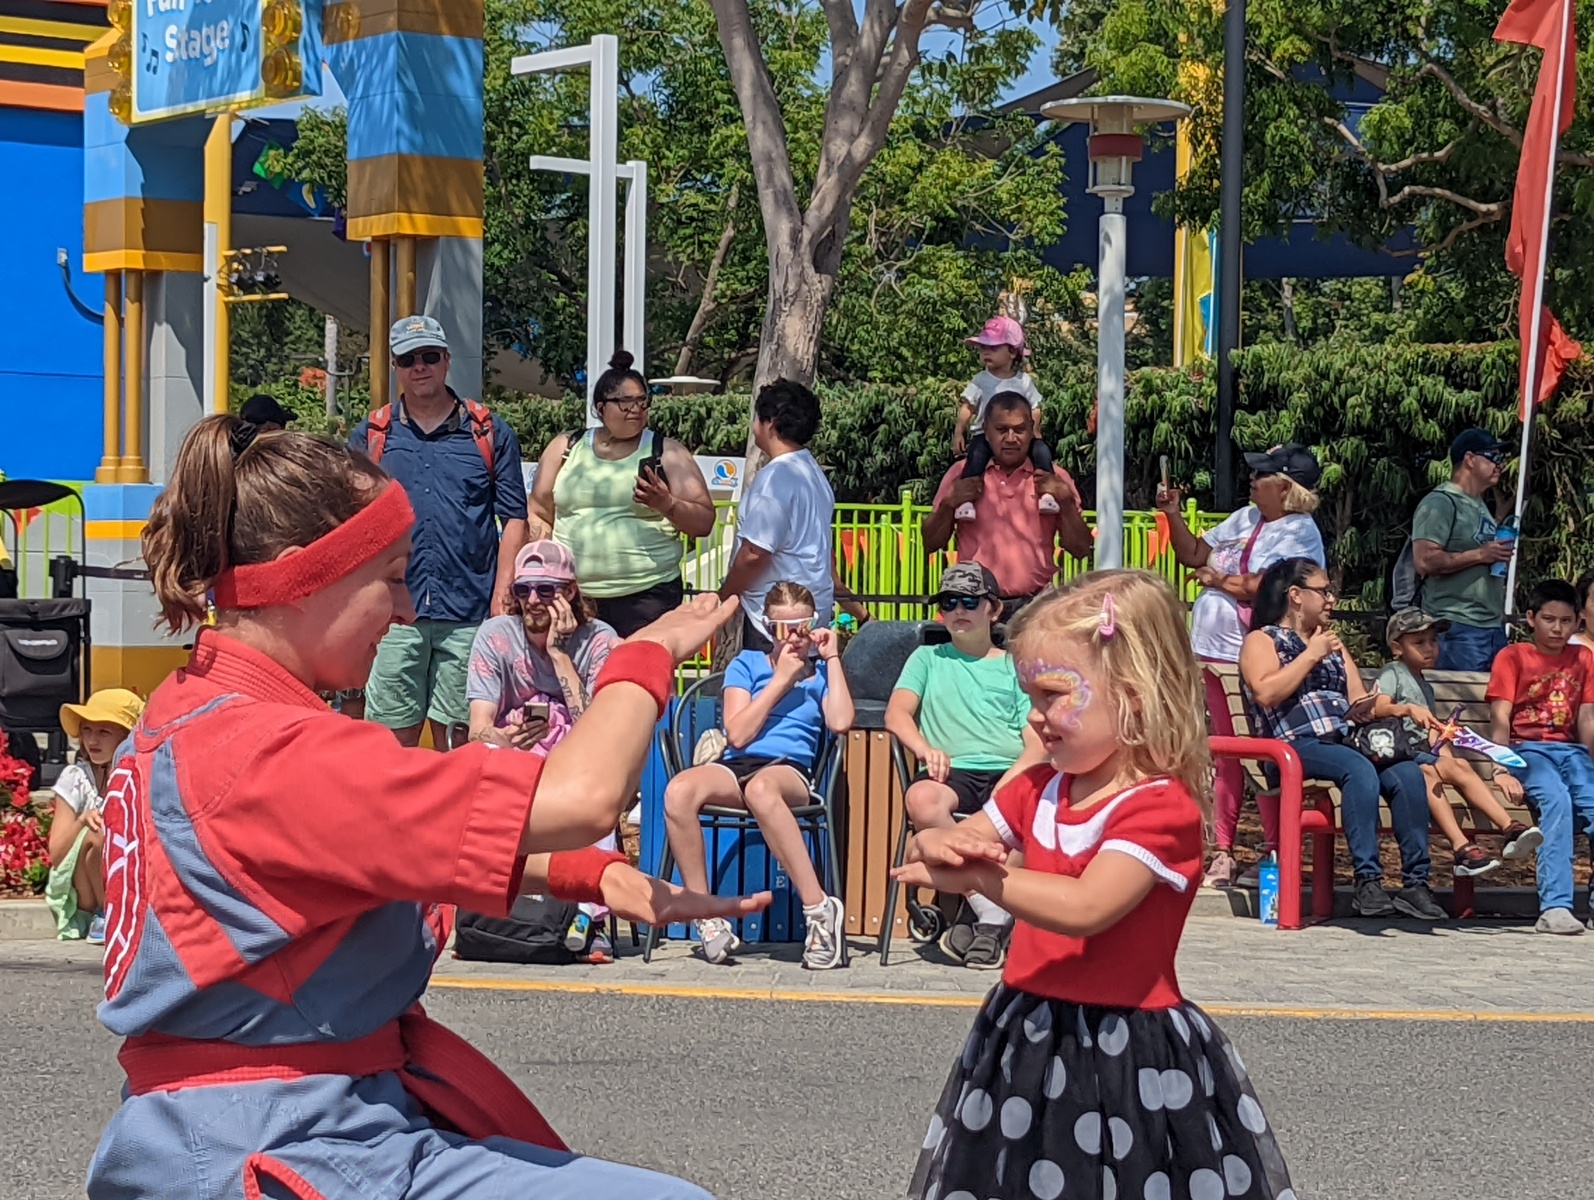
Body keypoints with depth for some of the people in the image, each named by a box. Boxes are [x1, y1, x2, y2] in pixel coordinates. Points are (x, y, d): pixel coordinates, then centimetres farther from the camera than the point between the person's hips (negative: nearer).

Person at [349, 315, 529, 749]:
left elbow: (514, 518, 6)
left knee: (456, 738, 2)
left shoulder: (490, 433, 8)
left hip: (468, 614, -1)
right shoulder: (371, 436, 10)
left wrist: (502, 596, -3)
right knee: (394, 735, 0)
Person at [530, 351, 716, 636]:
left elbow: (704, 523, 4)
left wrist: (666, 504, -15)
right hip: (571, 599, 2)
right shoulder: (565, 448, 12)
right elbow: (540, 516, 15)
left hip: (646, 599, -2)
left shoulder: (668, 454, 7)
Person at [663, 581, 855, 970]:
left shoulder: (820, 673, 20)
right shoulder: (747, 664, 19)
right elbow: (738, 734, 5)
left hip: (790, 770, -2)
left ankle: (821, 909, -40)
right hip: (735, 766, 2)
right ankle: (706, 919, -28)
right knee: (679, 790, -35)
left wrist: (832, 658, 8)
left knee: (760, 788, -43)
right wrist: (782, 679, 5)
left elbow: (840, 722, -1)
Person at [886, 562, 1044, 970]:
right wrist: (925, 748, -15)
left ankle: (982, 913, -18)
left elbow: (1037, 742, 8)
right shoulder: (928, 658, 24)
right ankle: (991, 910, -25)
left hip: (1010, 772, 0)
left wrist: (1009, 788, -13)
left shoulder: (1015, 666, 21)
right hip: (952, 771, 0)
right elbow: (897, 713, 8)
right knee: (921, 799, -37)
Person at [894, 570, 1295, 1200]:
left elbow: (1085, 907, -30)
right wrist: (942, 844, -16)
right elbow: (940, 847, 8)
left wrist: (975, 875, -25)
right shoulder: (1039, 789, 7)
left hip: (1130, 1058, -7)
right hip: (1027, 1040, 8)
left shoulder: (1161, 807, -18)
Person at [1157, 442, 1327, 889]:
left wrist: (1219, 580, -8)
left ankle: (1274, 854, -2)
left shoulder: (1298, 531, -8)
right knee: (1226, 753, 10)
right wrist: (1174, 515, 10)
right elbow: (1193, 555, 23)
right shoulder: (1244, 519, 16)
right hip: (1216, 651, 8)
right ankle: (1222, 853, 14)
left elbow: (1263, 586, -20)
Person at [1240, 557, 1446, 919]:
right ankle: (1367, 881, -38)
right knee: (1359, 769, -36)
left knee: (1407, 773, -23)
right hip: (1295, 747, -6)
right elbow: (1266, 693, -10)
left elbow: (1360, 703, 25)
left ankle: (1415, 882, -27)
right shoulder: (1262, 640, 10)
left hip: (1345, 740, 6)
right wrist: (1310, 655, -5)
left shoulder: (1333, 644, 32)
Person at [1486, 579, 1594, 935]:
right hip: (1527, 749, -4)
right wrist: (1502, 770, -16)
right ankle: (1555, 907, -42)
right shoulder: (1512, 656, 9)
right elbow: (1500, 718, -2)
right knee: (1557, 800, -34)